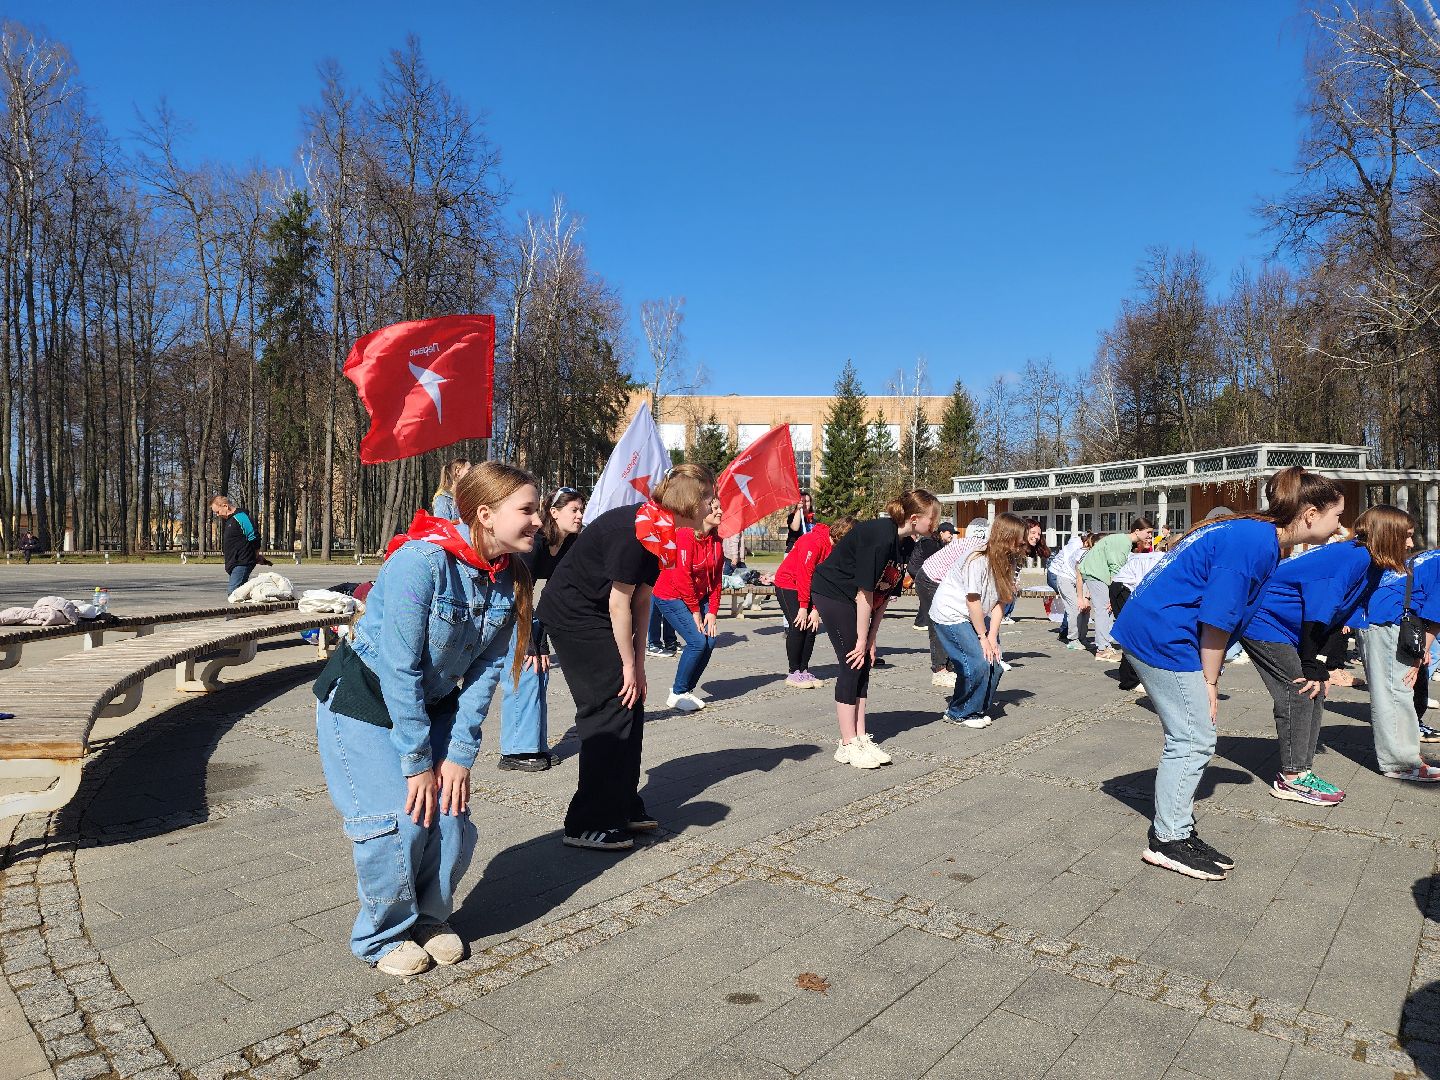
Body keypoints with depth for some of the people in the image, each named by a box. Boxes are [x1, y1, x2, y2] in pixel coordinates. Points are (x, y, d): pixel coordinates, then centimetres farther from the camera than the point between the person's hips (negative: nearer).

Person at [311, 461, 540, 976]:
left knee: (451, 816, -2)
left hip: (432, 705, 6)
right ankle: (384, 937, 14)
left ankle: (430, 918, 25)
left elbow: (484, 671, -6)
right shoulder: (421, 561, -30)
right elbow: (400, 669, -28)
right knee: (398, 820, -13)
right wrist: (417, 761, -22)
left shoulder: (509, 578, -10)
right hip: (362, 699, -6)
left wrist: (459, 754, -9)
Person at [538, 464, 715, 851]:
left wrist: (638, 665, 2)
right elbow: (619, 604, -22)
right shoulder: (635, 529, -26)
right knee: (610, 710, -9)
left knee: (631, 706, 10)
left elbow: (641, 602, 4)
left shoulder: (661, 532, 3)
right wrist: (629, 664, -13)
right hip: (572, 613, -10)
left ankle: (623, 807, 21)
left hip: (595, 617, 10)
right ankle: (588, 825, 1)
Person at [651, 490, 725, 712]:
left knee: (710, 641, -3)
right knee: (697, 642, -16)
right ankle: (677, 694, 1)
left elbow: (715, 579, 5)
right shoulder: (686, 535, -21)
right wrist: (695, 610, -16)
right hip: (671, 596, -8)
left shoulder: (716, 541, 4)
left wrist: (712, 611, -3)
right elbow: (682, 576, -23)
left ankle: (686, 689, 15)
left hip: (698, 597, 8)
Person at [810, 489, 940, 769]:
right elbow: (865, 592, -24)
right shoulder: (879, 536, -27)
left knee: (863, 665, 5)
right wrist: (862, 639, -18)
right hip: (832, 593, -9)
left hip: (855, 600, 9)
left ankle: (861, 738, 12)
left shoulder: (905, 544, 1)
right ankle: (848, 745, -2)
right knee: (852, 665, -9)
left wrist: (871, 638, 1)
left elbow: (885, 594, 3)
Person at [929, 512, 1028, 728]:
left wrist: (992, 637, -13)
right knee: (978, 662, -16)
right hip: (951, 613, -8)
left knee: (995, 661, -1)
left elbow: (999, 602, -6)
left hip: (977, 617, 8)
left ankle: (978, 709, 19)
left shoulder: (1009, 562, -4)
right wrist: (983, 637, -14)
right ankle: (958, 713, 4)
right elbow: (973, 601, -22)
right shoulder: (978, 560, -27)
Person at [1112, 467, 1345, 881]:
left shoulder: (1255, 533, 13)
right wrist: (1210, 680, -7)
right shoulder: (1256, 541, -18)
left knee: (1191, 738, 14)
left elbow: (1221, 613, 16)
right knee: (1194, 740, -3)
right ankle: (1167, 841, 6)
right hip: (1162, 635, -10)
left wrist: (1209, 677, 13)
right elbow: (1217, 619, -18)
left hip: (1148, 629, 10)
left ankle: (1175, 831, 22)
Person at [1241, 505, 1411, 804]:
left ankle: (1302, 771, 14)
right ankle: (1291, 779, -3)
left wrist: (1318, 667, 5)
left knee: (1314, 690, 8)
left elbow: (1333, 617, 12)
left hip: (1283, 627, 10)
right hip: (1261, 620, -10)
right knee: (1299, 692, -10)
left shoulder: (1369, 564, 11)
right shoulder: (1355, 556, -19)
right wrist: (1311, 668, -18)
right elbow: (1318, 612, -23)